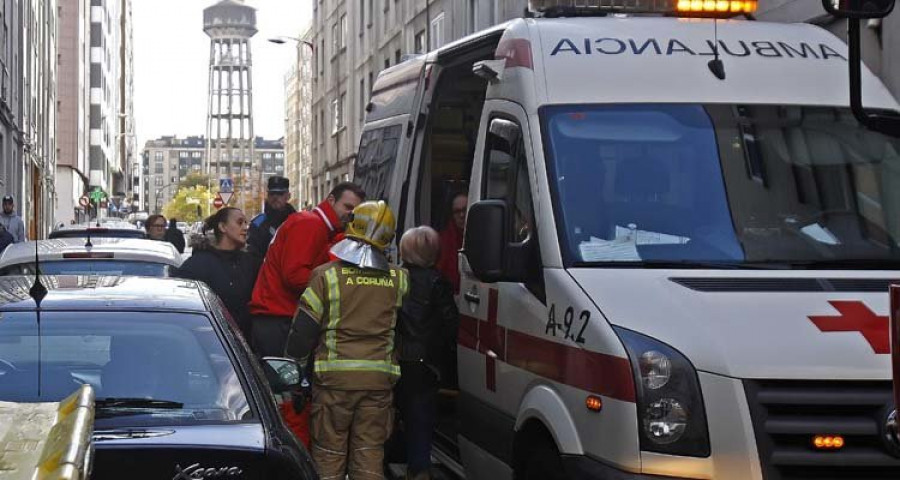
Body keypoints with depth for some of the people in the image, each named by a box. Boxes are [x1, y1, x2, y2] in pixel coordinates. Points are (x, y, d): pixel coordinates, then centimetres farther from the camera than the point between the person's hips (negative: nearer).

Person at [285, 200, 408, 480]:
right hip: (380, 378, 2)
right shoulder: (398, 280, 1)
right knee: (370, 453, 9)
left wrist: (294, 368, 8)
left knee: (329, 453, 7)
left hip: (335, 376, -2)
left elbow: (302, 331, -5)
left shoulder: (327, 276, -7)